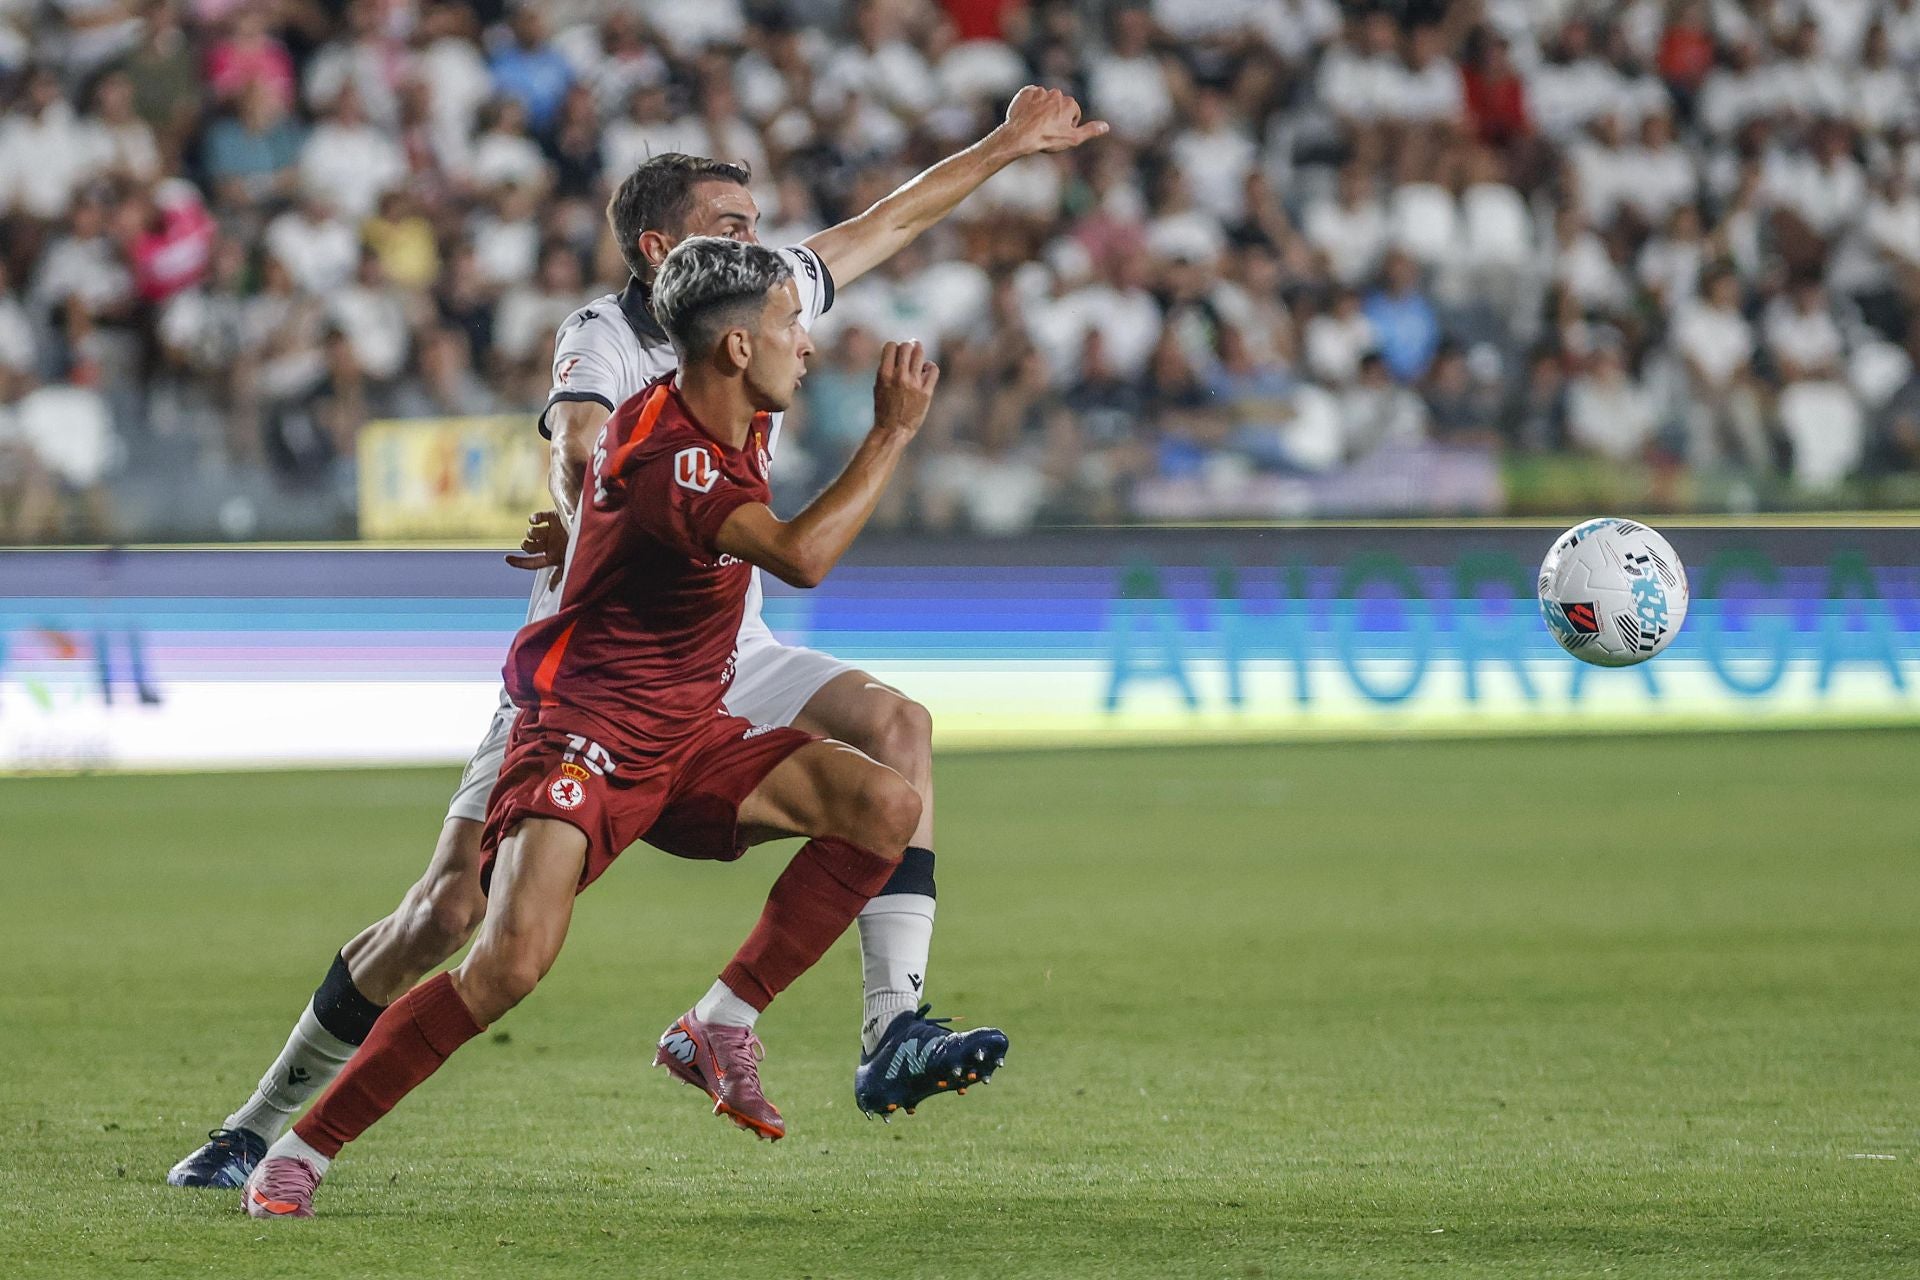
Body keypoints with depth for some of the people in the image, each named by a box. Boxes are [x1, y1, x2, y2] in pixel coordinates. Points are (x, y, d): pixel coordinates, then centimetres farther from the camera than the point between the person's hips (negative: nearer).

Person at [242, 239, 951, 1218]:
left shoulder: (742, 428, 5)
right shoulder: (657, 456, -25)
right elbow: (801, 557, -37)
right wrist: (893, 433, -30)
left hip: (692, 737, 9)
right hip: (584, 732, -9)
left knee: (886, 807, -10)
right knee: (514, 959, -25)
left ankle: (719, 1028, -2)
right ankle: (302, 1149, -12)